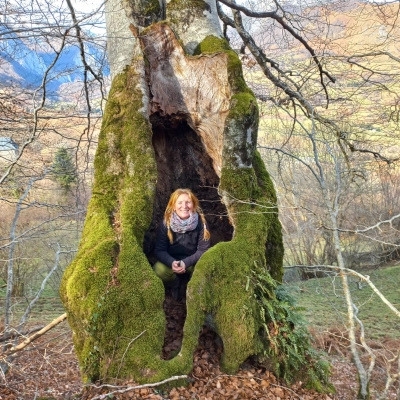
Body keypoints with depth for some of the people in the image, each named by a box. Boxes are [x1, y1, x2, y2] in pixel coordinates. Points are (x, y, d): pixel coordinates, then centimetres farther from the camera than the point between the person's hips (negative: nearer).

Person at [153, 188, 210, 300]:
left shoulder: (200, 222, -16)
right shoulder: (166, 223, -14)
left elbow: (203, 250, -14)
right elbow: (159, 250, -13)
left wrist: (186, 263, -30)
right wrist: (172, 263, -34)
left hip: (193, 262, 0)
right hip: (171, 261, 1)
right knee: (158, 270, -30)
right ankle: (175, 285, 7)